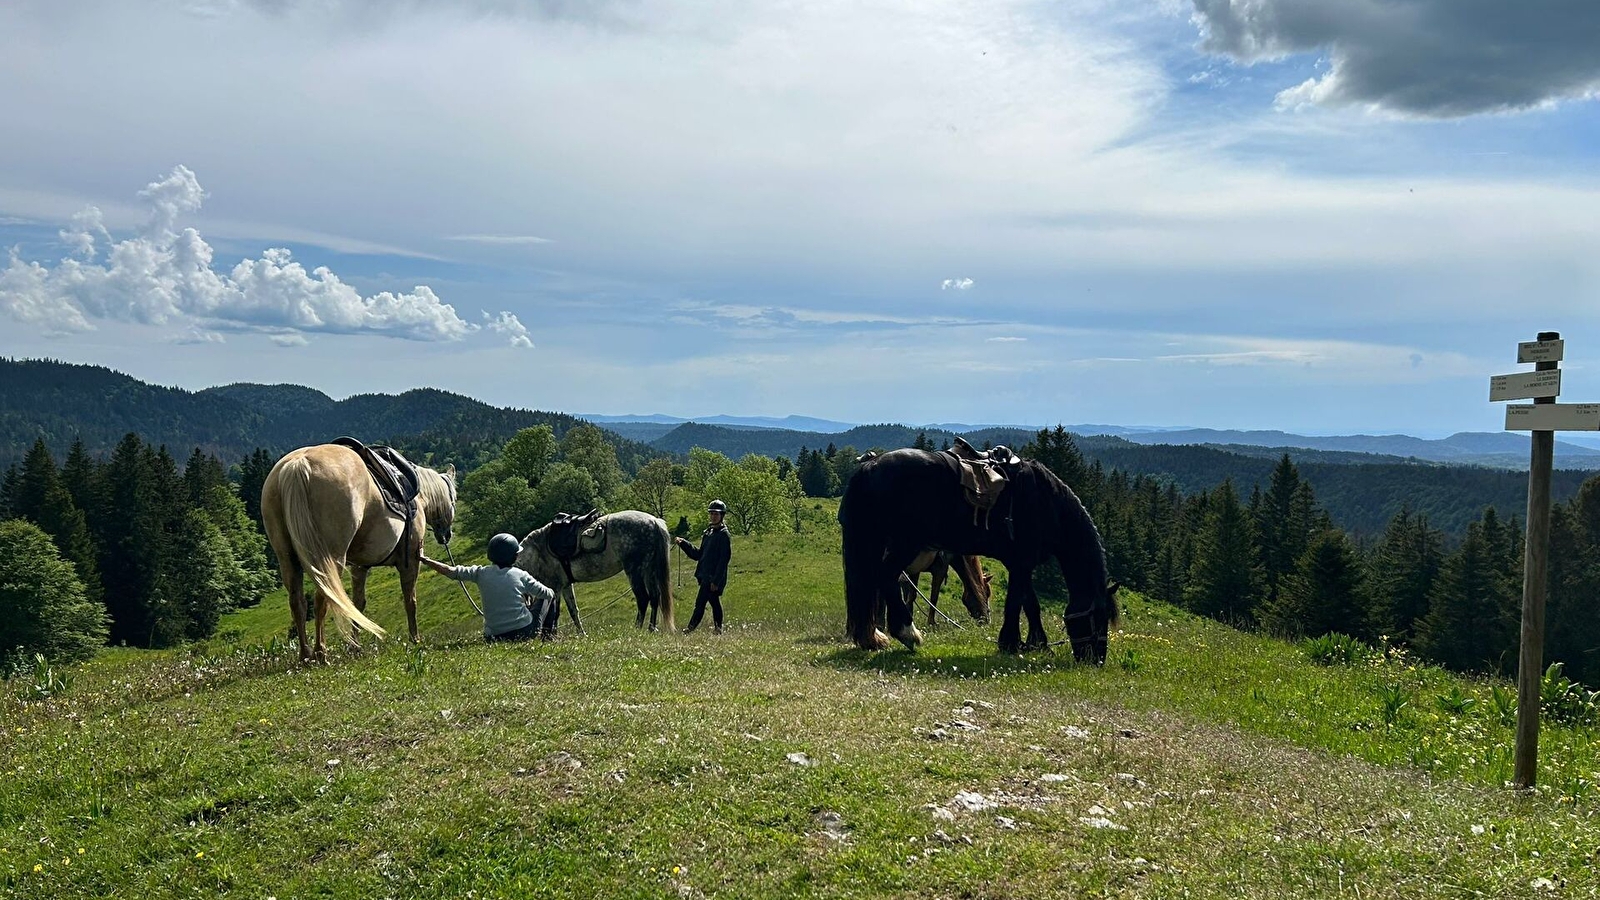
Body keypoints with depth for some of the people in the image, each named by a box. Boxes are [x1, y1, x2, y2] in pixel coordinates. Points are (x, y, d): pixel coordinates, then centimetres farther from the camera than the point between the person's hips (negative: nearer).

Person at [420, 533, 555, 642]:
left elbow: (451, 571, 2)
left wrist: (425, 561, 16)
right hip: (525, 632, -4)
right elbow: (548, 594, 0)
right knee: (548, 596, 17)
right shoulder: (520, 575, -7)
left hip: (494, 636, 4)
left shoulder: (481, 573, -2)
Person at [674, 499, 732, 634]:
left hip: (713, 577, -9)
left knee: (700, 603, -12)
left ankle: (691, 628, -14)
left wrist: (715, 581, -20)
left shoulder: (723, 534, -11)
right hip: (706, 576, 9)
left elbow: (724, 559, -16)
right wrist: (683, 544, 10)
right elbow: (699, 554, 21)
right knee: (714, 602, 13)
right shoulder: (708, 533, 16)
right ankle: (718, 628, 19)